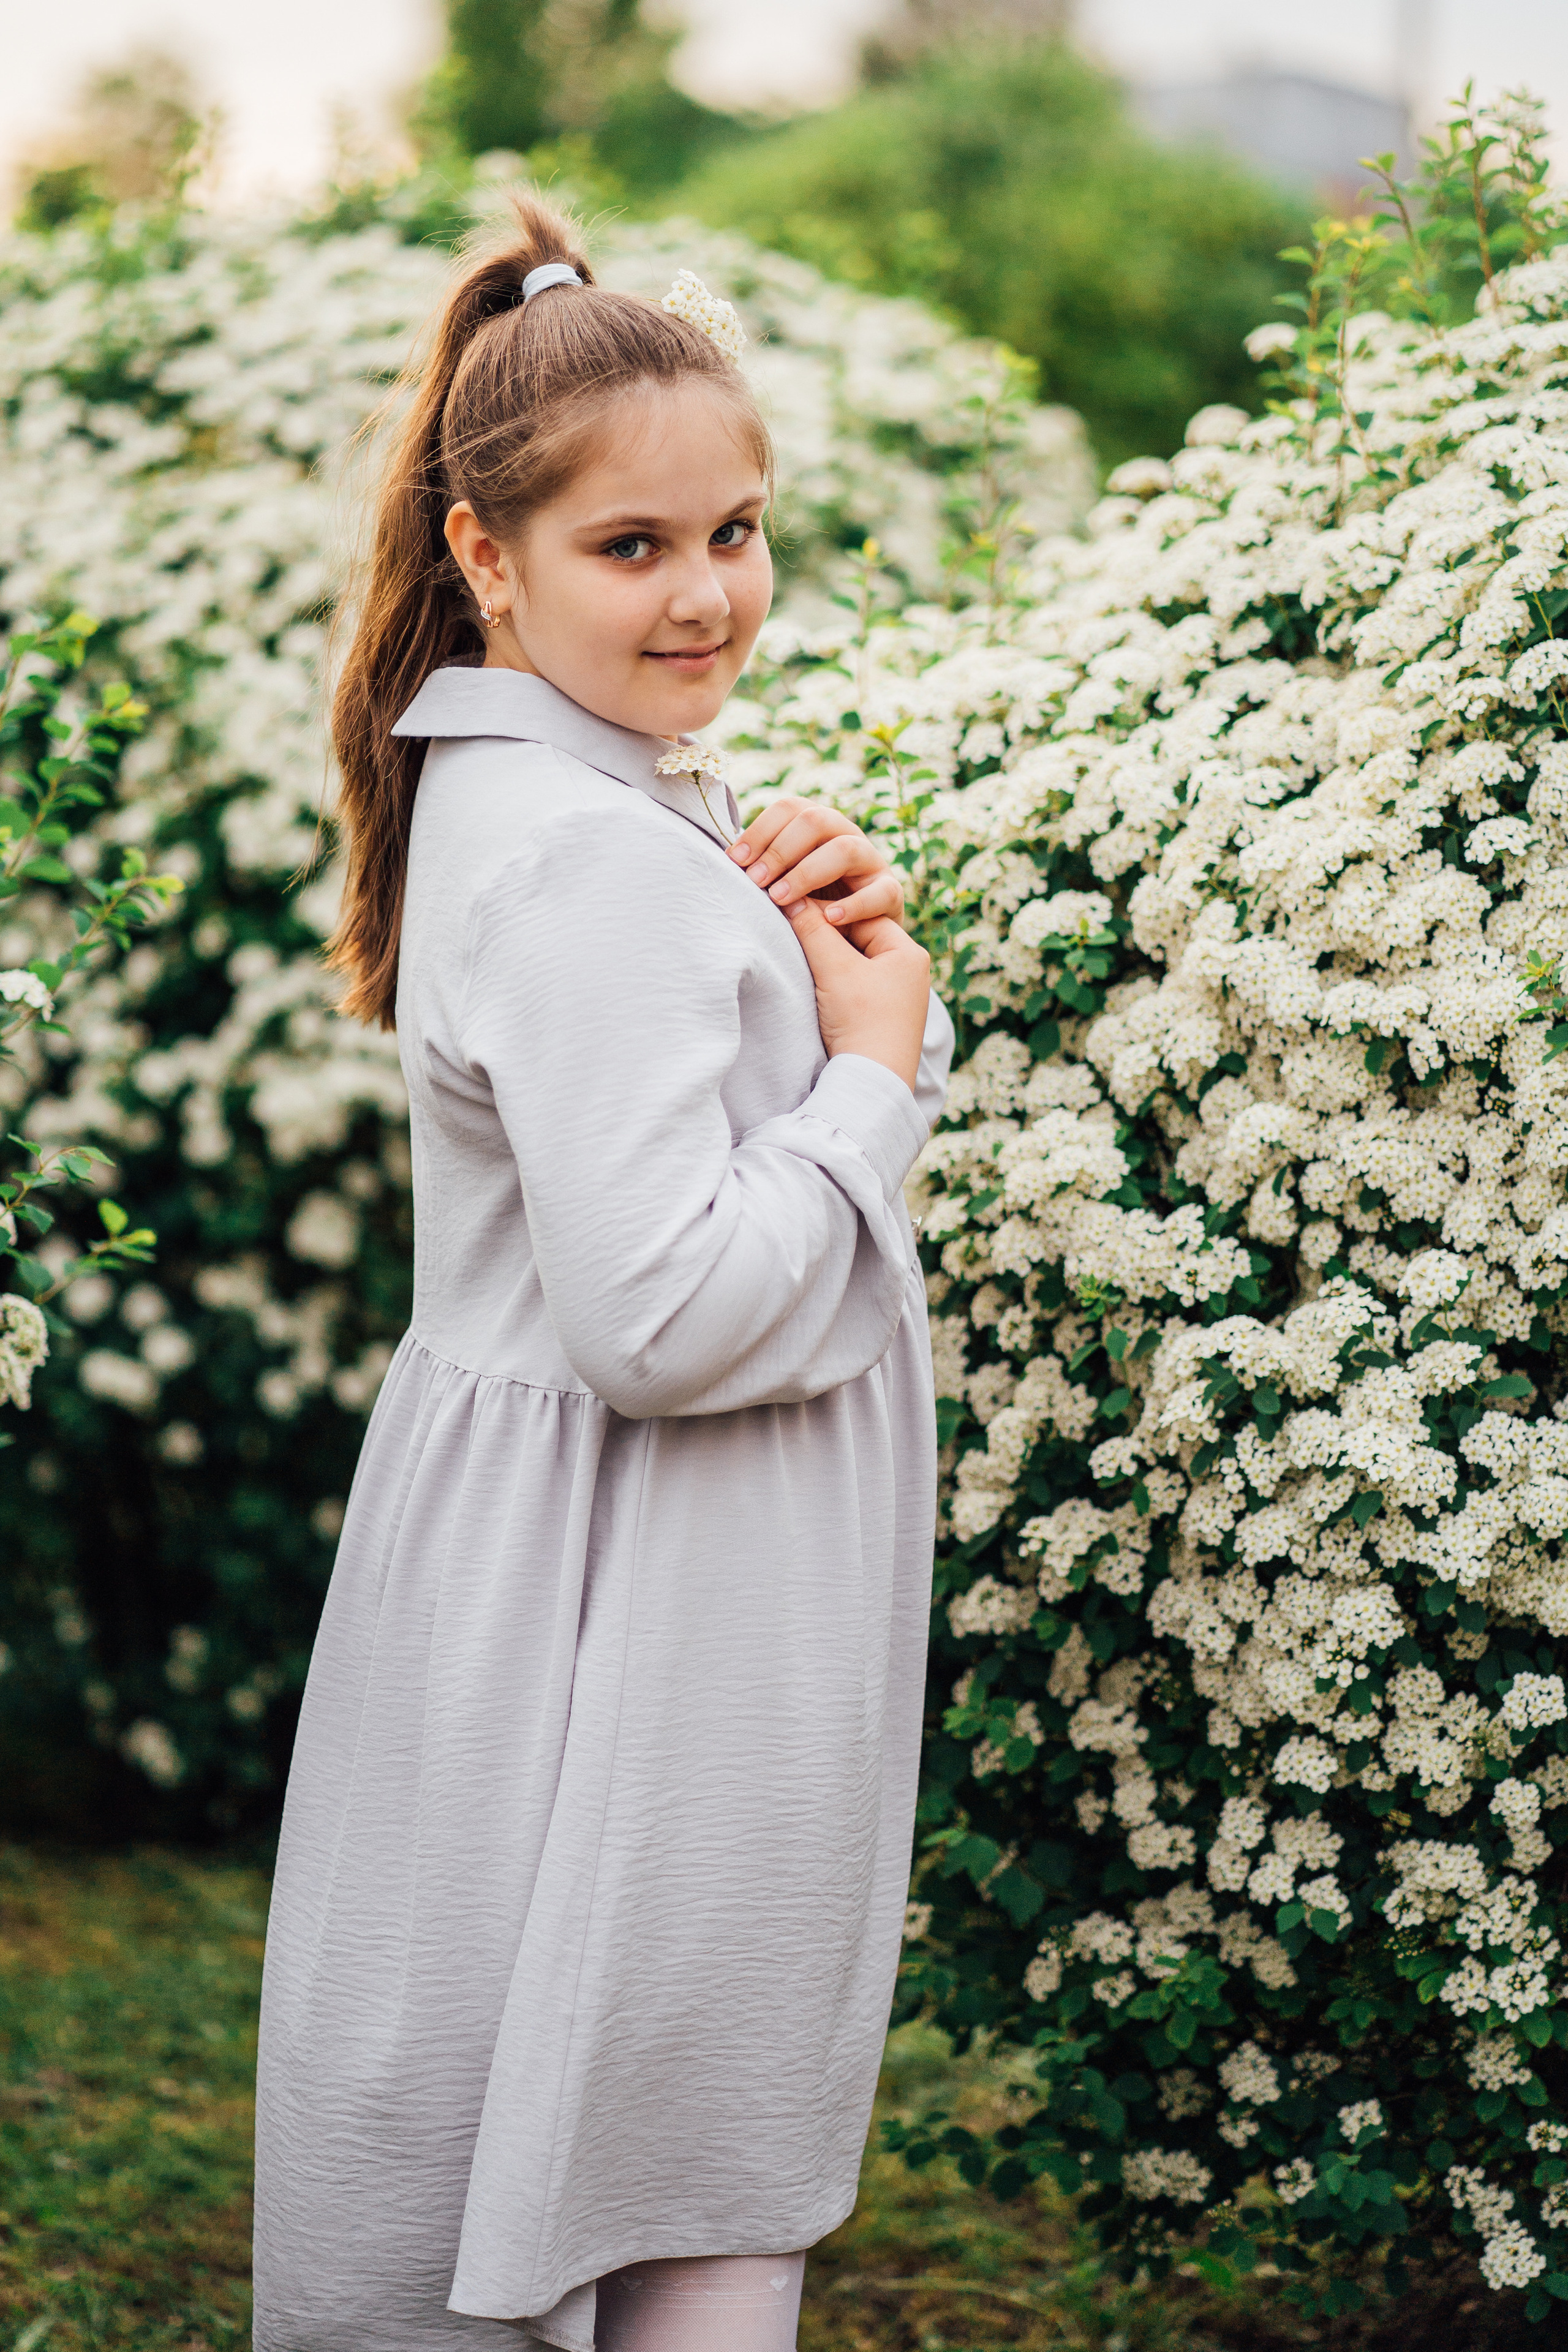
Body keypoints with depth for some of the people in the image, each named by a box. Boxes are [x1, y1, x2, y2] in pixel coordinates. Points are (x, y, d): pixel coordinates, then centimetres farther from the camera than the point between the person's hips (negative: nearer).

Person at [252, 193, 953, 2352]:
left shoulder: (627, 804, 10)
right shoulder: (586, 861, -22)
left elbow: (743, 1115, 19)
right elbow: (665, 1314, -29)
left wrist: (863, 961, 0)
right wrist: (875, 1066, -17)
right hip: (639, 1643, -10)